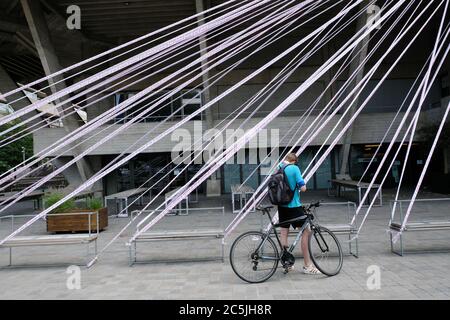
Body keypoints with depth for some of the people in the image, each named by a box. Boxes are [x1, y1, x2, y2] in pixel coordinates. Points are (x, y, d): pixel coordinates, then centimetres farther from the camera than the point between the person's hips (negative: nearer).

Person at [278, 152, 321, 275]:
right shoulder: (294, 168, -13)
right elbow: (303, 188, -15)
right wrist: (298, 186, 5)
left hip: (282, 206, 7)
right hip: (294, 206, -7)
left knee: (284, 233, 12)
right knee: (306, 232, 3)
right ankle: (307, 265, 7)